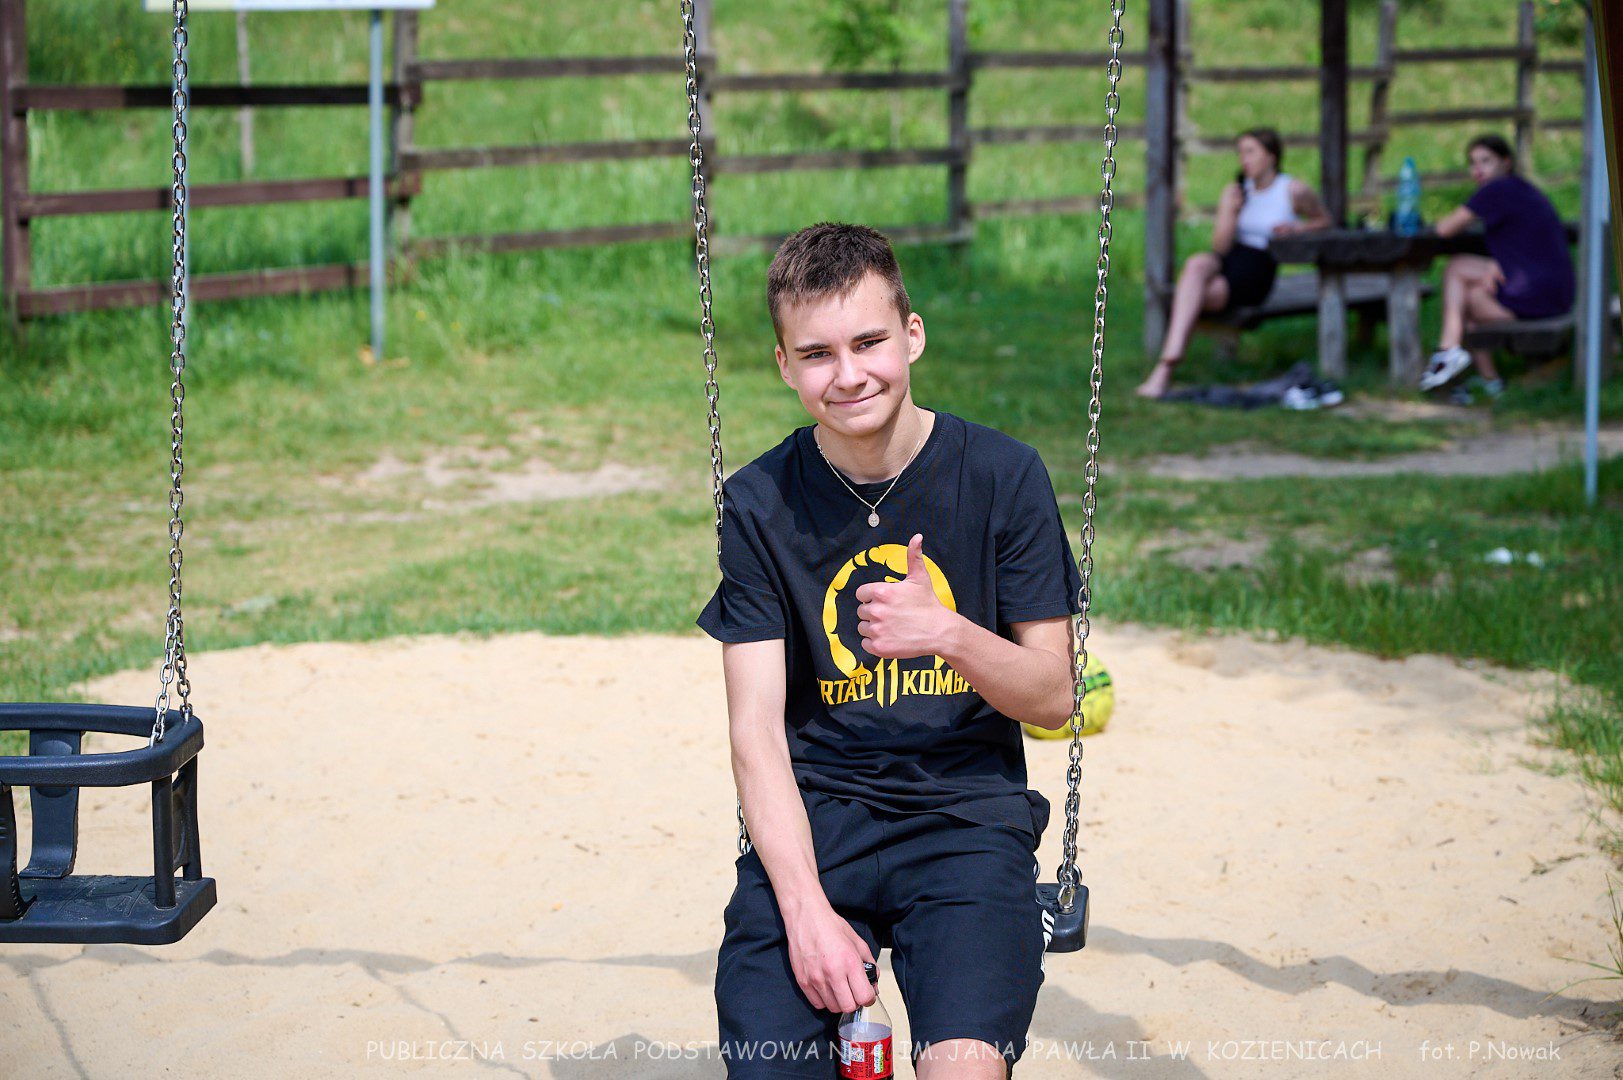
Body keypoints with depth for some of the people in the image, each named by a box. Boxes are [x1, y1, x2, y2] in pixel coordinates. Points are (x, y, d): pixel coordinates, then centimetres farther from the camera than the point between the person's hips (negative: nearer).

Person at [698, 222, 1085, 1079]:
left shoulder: (1003, 476, -1)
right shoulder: (759, 503, 1)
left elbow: (1053, 699, 3)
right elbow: (756, 730, -3)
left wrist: (950, 634, -19)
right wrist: (806, 907, -17)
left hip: (967, 815, -1)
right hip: (814, 821, 2)